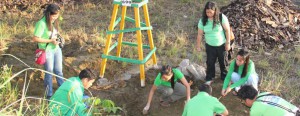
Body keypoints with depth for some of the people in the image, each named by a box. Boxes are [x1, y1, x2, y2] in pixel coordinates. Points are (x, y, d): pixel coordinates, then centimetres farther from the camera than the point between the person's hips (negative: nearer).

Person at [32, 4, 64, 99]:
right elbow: (35, 38, -22)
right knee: (49, 72, 6)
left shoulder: (54, 21, 2)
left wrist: (58, 38, -2)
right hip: (47, 51, -6)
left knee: (59, 71, 17)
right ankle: (49, 95, 22)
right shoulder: (41, 23, -21)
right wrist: (50, 41, -22)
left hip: (56, 49, 7)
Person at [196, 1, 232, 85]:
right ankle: (209, 78, 30)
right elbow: (200, 34, -4)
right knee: (210, 62, 11)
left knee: (223, 62, 15)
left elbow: (227, 30, -13)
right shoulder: (203, 20, -13)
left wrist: (228, 43, -11)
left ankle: (224, 77, 38)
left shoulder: (222, 17, -20)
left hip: (221, 45, -1)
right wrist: (198, 46, 1)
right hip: (210, 46, 1)